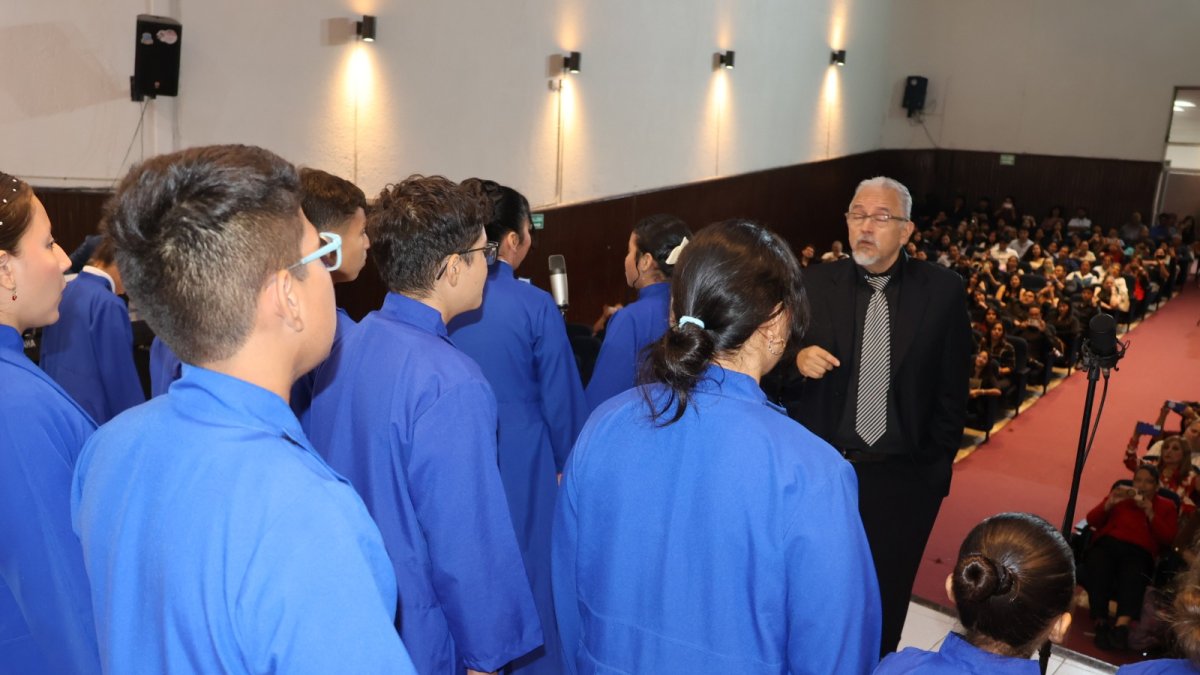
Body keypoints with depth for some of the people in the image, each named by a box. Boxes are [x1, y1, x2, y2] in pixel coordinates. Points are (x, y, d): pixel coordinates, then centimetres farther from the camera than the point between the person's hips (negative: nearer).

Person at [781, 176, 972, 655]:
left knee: (886, 598, 15)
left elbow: (953, 389, 1)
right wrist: (798, 360, -20)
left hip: (904, 477, 0)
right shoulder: (816, 284, -3)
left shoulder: (942, 291, -4)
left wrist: (937, 464, 1)